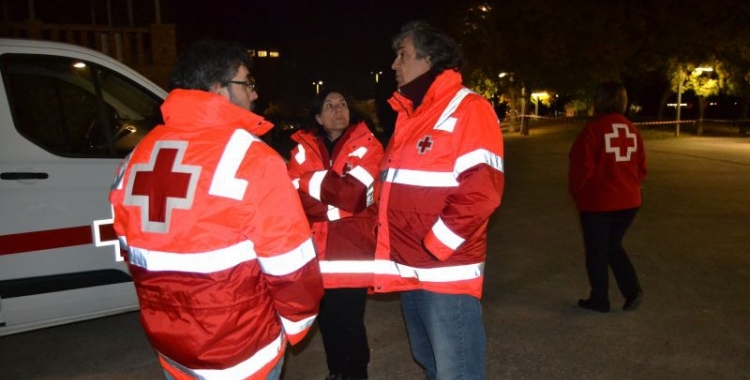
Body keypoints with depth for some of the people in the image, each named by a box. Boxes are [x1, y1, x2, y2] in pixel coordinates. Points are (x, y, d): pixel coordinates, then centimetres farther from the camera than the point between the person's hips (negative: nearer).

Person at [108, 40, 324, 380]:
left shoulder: (138, 156, 0)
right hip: (241, 350, -6)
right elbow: (290, 265, -18)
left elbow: (137, 255, 8)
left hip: (170, 346, 6)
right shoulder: (249, 158, -21)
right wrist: (295, 324, 0)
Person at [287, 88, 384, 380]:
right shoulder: (303, 148, 5)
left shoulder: (367, 146, -3)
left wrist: (314, 180, -9)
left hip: (352, 250, -3)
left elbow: (354, 195, -15)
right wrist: (337, 207, -14)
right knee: (327, 321, 15)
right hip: (316, 252, 3)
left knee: (350, 323, 1)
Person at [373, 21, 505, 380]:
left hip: (447, 272, -8)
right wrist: (395, 249, 12)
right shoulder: (409, 114, 14)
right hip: (410, 270, 8)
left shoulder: (467, 110, -12)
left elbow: (481, 192, -21)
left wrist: (433, 248, -17)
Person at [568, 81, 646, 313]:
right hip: (628, 201, 6)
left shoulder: (594, 128, -15)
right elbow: (641, 167, 9)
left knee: (596, 252, 9)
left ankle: (599, 300, 20)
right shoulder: (632, 130, 4)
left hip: (597, 201, -6)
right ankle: (632, 290, 15)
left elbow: (581, 167, -15)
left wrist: (577, 193, 0)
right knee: (613, 245, 24)